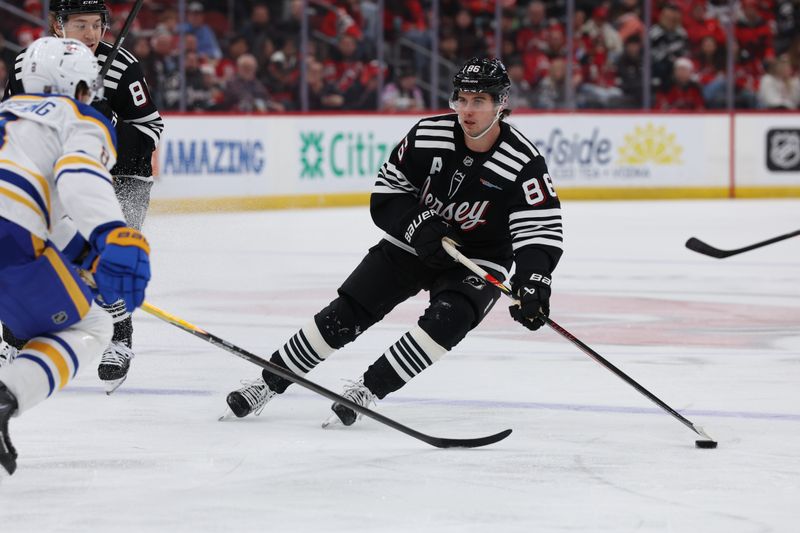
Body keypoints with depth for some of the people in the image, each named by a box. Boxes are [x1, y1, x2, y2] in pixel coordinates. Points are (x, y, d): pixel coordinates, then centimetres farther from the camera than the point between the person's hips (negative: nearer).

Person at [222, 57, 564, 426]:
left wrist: (532, 284, -41)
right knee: (344, 314, -4)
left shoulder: (525, 163, -22)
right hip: (412, 243, 2)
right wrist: (419, 225, -24)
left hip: (478, 260, -2)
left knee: (447, 320, -30)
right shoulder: (427, 136, -15)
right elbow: (387, 192, -6)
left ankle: (367, 389, -18)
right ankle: (269, 382, 8)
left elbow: (541, 232, -24)